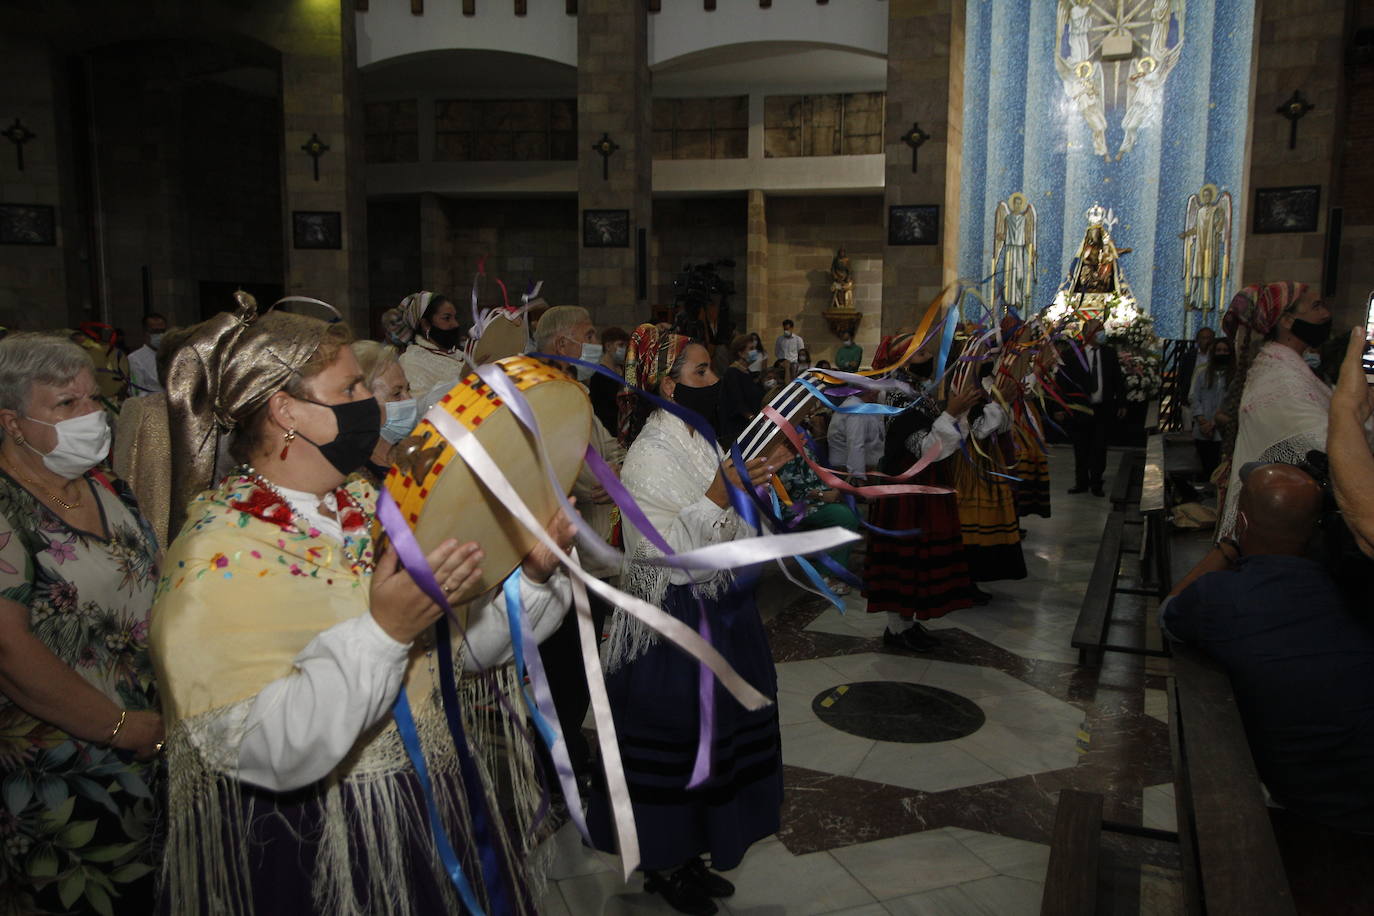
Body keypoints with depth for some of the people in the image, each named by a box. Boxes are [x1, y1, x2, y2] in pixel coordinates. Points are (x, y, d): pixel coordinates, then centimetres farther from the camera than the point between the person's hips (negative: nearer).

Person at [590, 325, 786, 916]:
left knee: (714, 732, 17)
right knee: (675, 739, 5)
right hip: (675, 617, -8)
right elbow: (664, 552, -23)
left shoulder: (698, 441, 8)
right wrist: (719, 496, -25)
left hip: (720, 609, 9)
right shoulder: (649, 457, -17)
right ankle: (663, 865, 27)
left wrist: (752, 486, -1)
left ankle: (690, 854, 36)